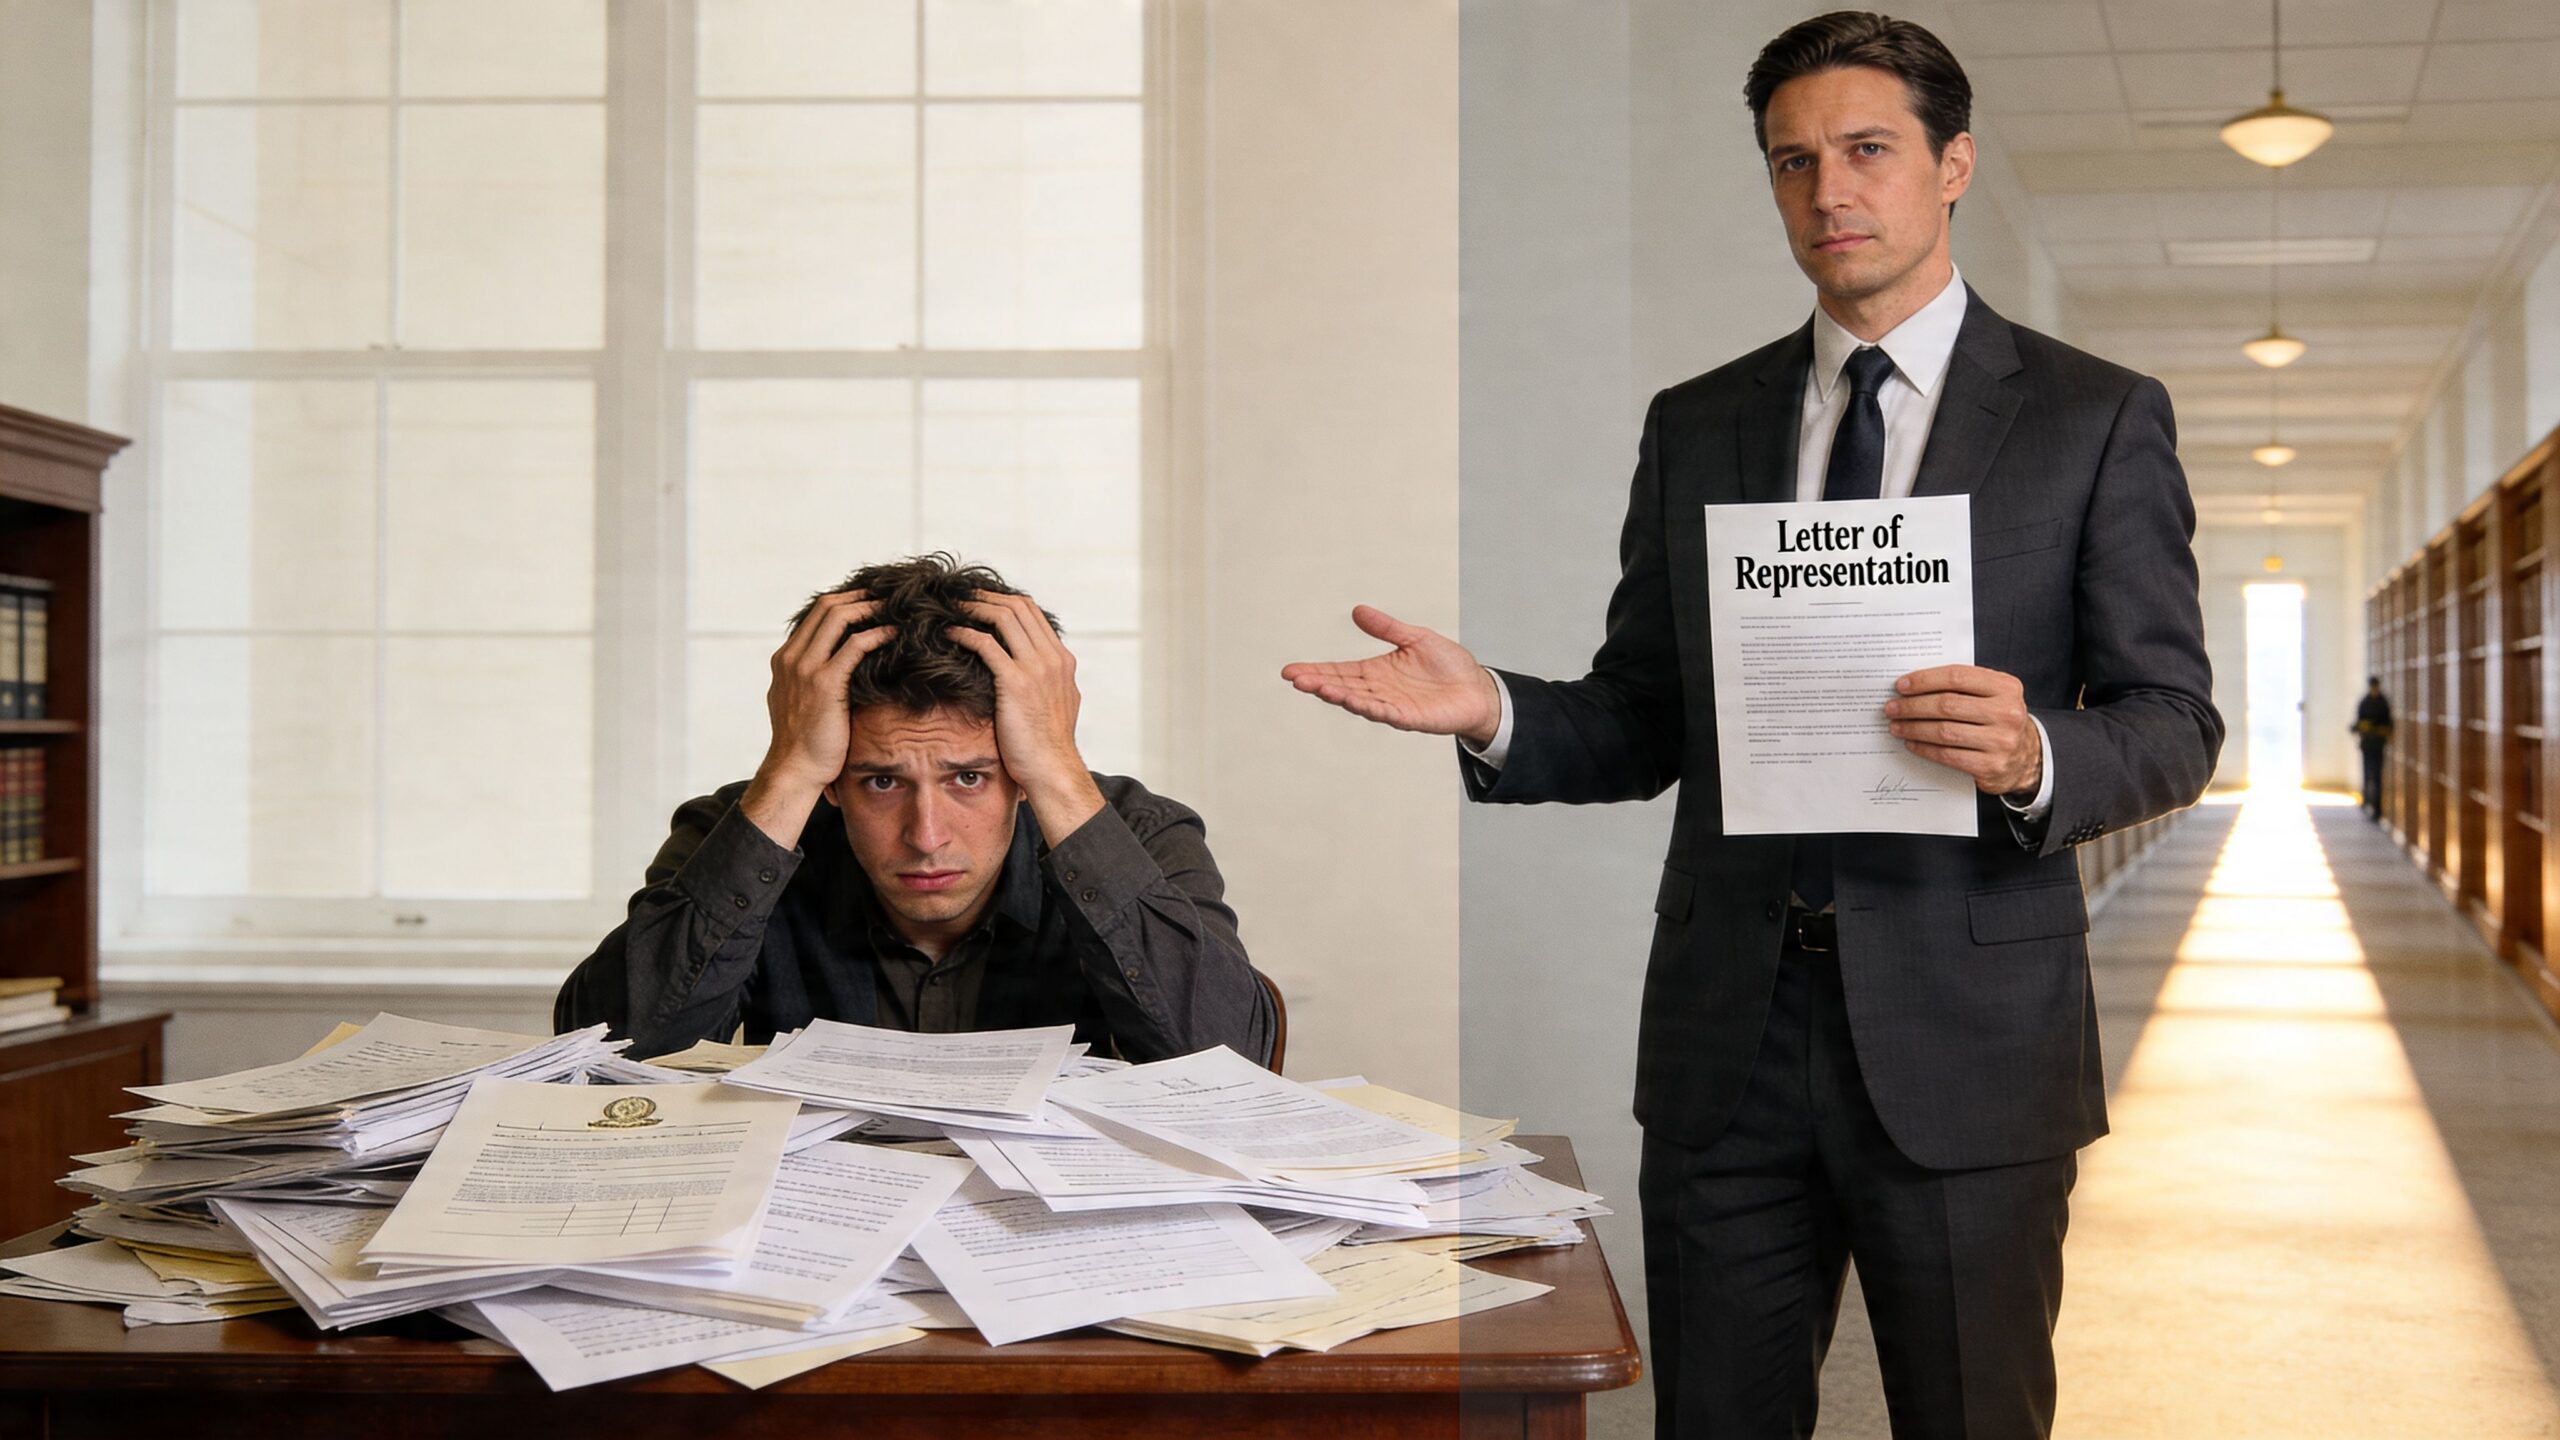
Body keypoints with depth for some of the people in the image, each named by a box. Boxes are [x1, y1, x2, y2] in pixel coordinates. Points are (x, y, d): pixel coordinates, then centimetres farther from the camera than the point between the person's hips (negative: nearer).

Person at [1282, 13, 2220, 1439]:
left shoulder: (2099, 417, 1)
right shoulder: (1695, 426, 11)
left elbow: (2175, 724, 0)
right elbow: (1644, 722, 12)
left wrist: (2035, 758, -22)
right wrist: (1493, 710, -8)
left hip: (1963, 1035, -2)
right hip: (1730, 1028, 3)